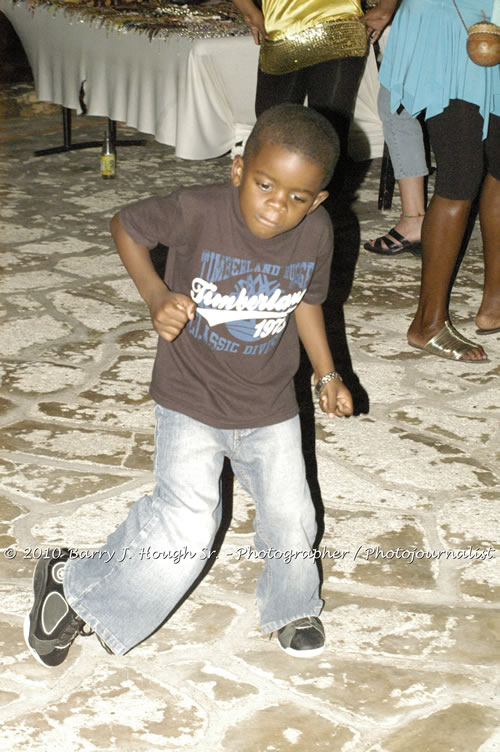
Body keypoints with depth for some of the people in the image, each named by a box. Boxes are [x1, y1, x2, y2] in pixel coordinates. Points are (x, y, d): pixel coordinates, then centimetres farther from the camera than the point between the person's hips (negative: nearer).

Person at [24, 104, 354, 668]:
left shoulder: (316, 233, -12)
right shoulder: (196, 211, -24)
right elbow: (127, 226, -6)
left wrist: (327, 374, 6)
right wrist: (155, 296, -18)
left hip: (270, 409, 4)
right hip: (191, 403, -4)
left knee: (291, 518, 12)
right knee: (186, 528, -14)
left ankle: (291, 607, 44)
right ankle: (76, 587, 9)